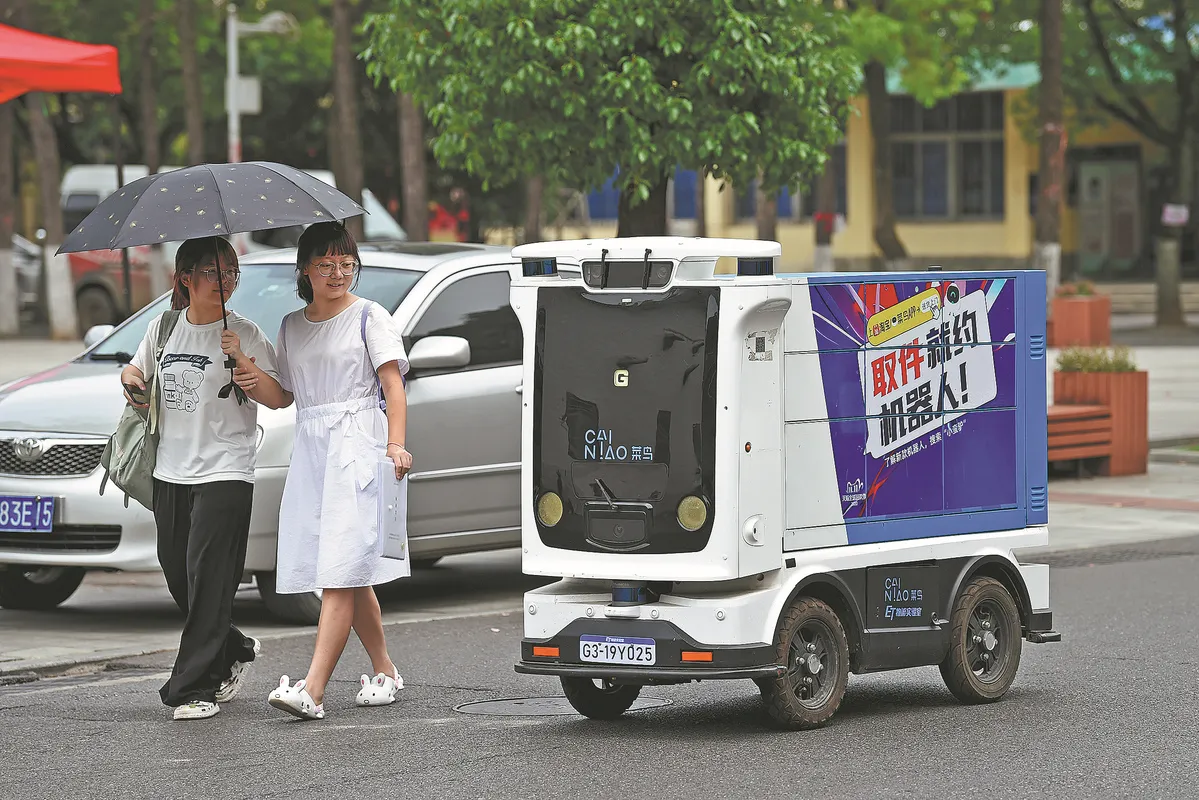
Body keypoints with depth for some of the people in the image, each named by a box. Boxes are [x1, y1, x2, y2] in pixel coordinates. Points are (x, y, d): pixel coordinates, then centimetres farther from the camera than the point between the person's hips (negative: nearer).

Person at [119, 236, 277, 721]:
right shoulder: (165, 327, 9)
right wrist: (131, 379, 2)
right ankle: (234, 652, 31)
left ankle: (194, 689, -10)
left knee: (208, 577, -11)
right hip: (171, 471, 5)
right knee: (178, 575, 8)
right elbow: (138, 367, 25)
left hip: (224, 472, -5)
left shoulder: (244, 334, -4)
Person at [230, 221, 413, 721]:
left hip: (358, 445, -6)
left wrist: (396, 445, -20)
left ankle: (312, 689, -23)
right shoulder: (291, 327, 18)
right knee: (351, 576, 10)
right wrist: (253, 381, -2)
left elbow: (393, 384, -7)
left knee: (341, 572, -14)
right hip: (309, 450, 7)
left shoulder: (369, 317, 1)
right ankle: (384, 671, 24)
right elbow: (283, 396, 20)